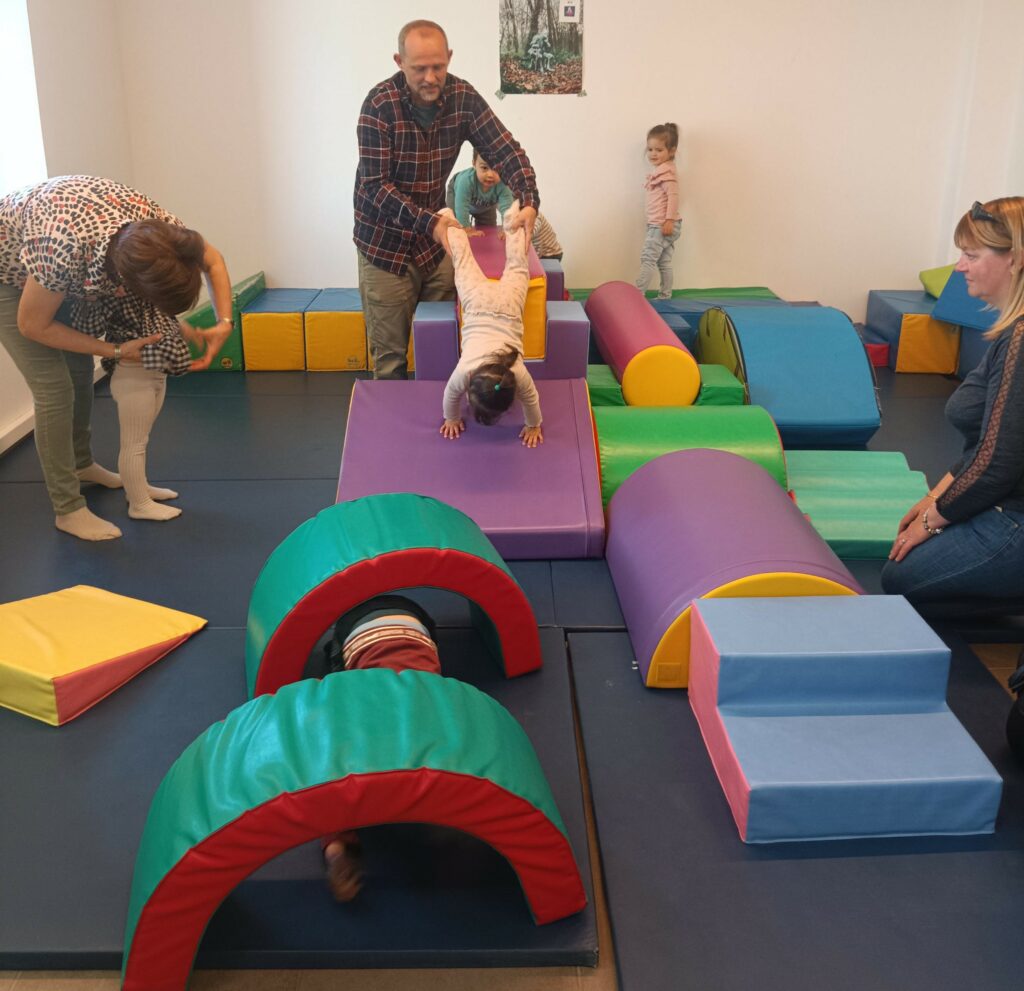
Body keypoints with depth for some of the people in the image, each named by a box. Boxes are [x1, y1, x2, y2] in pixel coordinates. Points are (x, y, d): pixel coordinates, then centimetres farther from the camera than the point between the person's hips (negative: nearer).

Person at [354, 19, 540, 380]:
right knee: (390, 355, 3)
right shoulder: (379, 104, -19)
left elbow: (505, 149, -11)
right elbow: (375, 186, -20)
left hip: (435, 239, 4)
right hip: (385, 245, -3)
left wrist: (529, 201, -29)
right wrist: (429, 221, -33)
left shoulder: (462, 97, -8)